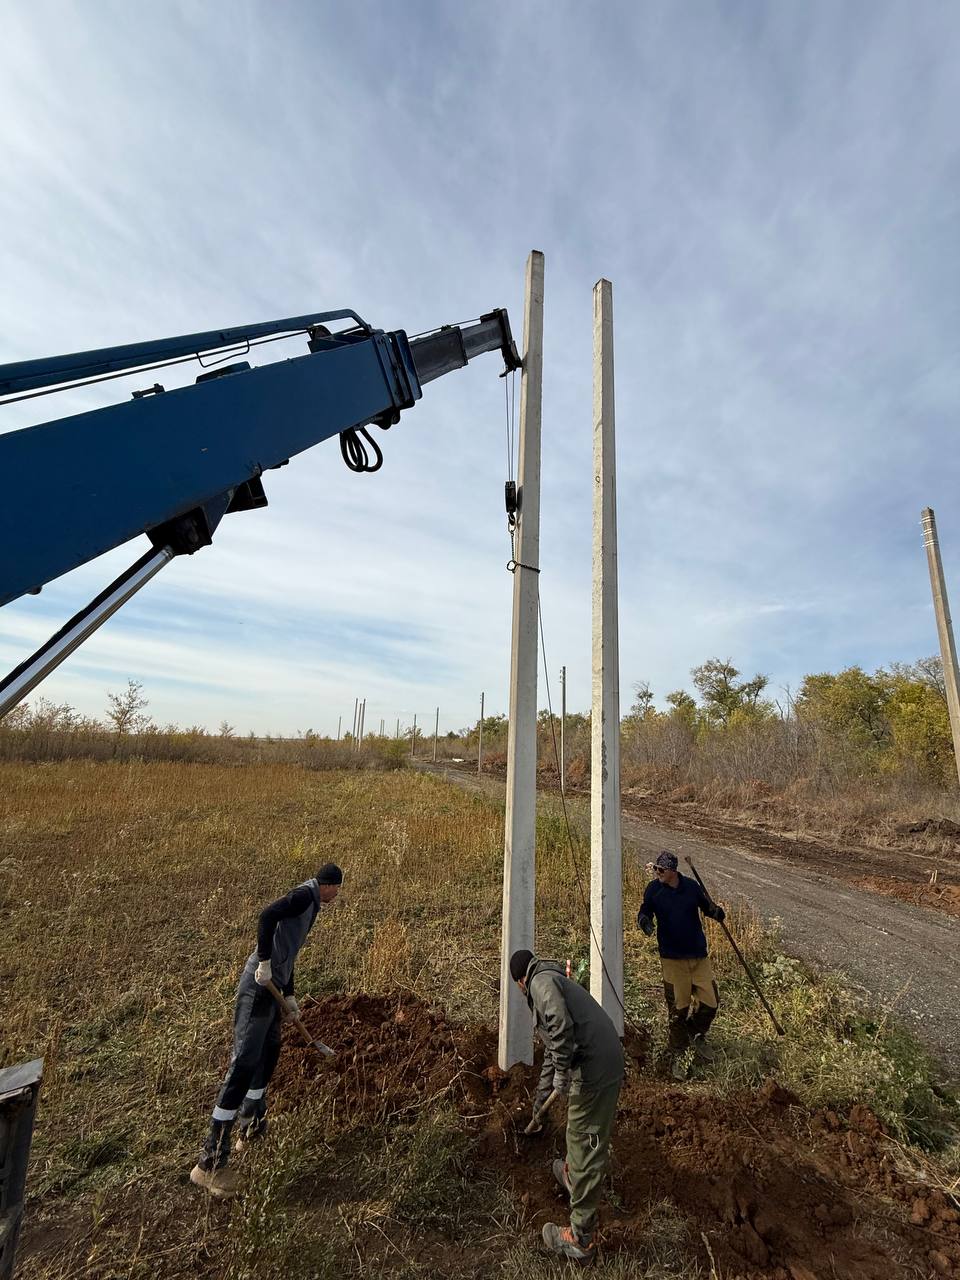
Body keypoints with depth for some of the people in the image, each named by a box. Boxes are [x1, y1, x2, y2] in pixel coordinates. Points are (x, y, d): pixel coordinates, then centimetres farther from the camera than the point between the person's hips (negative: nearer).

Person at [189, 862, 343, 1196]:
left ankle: (251, 1128, 40)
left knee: (268, 1056, 23)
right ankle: (211, 1163, 1)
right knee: (243, 1066, -6)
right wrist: (264, 962, -24)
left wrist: (289, 996, 30)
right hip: (259, 986, -10)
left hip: (270, 986, 10)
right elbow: (267, 915, -29)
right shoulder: (305, 895, -12)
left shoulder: (308, 905, 17)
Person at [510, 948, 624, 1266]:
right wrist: (541, 1096, 43)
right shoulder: (553, 982, 23)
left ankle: (580, 1241, 17)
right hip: (610, 1062, 10)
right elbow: (551, 1048, 34)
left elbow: (561, 1027, -25)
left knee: (585, 1148, 4)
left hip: (593, 1070, -10)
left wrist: (561, 1073, -13)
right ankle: (572, 1175, 56)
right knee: (582, 1136, 32)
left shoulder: (542, 981, -7)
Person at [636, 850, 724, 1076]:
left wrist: (715, 911, -12)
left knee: (711, 1001, 7)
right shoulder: (653, 889, -9)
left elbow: (705, 905, 10)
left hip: (698, 955, 2)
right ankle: (676, 1055, 27)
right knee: (678, 1008, 5)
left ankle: (696, 1034, 38)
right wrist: (645, 921, -24)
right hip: (672, 958, -2)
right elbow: (645, 912, -1)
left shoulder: (691, 886, -5)